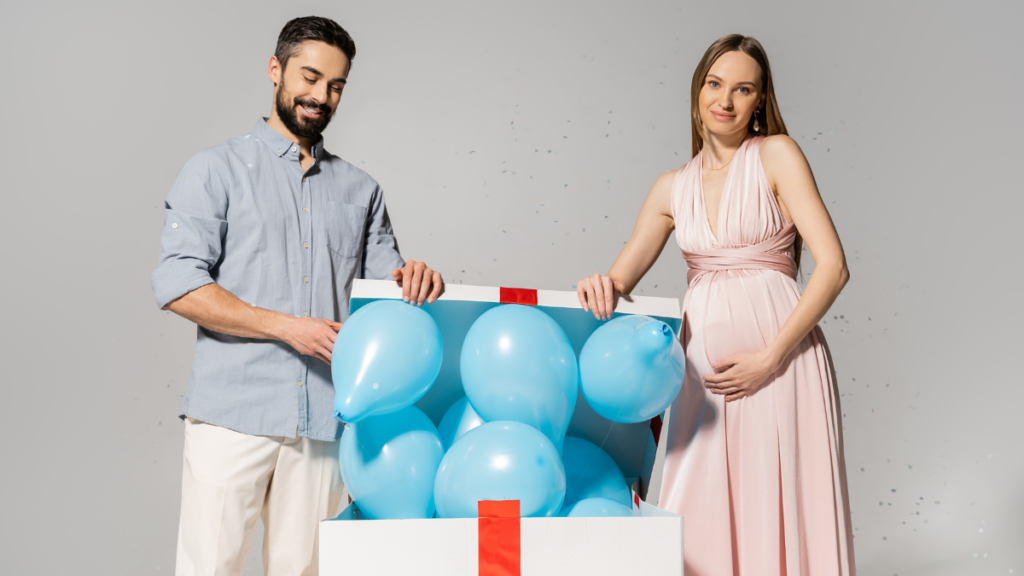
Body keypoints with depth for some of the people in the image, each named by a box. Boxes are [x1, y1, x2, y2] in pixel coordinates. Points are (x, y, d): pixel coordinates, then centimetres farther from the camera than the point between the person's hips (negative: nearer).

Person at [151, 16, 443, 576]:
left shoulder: (360, 189, 17)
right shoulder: (218, 169, 5)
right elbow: (177, 285, -5)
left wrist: (410, 277, -8)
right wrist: (286, 326, -13)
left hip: (322, 418, 3)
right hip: (233, 412, -3)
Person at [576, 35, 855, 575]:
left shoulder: (776, 154, 1)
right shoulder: (672, 187, 12)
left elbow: (833, 266, -7)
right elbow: (621, 277, 13)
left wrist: (769, 357, -12)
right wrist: (601, 285, -12)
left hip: (778, 358, -3)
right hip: (703, 365, 3)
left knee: (776, 508, -1)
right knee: (699, 511, 3)